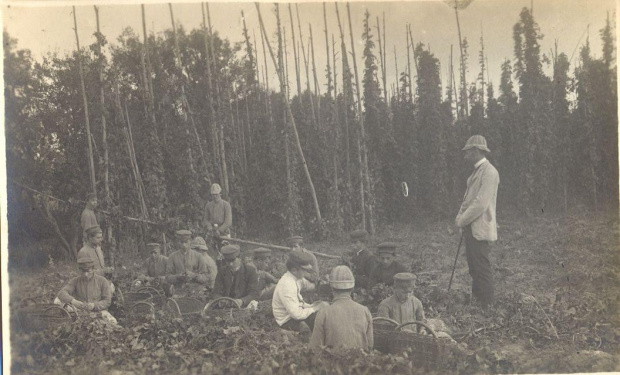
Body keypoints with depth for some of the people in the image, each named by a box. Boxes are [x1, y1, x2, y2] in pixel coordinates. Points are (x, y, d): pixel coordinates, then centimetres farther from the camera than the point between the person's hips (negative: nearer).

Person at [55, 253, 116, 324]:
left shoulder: (102, 281, 0)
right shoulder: (75, 281, 3)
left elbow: (107, 301, -3)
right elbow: (62, 293, -13)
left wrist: (94, 305, -23)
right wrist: (72, 301, -34)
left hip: (98, 312, -1)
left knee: (112, 321, -34)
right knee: (57, 300, -17)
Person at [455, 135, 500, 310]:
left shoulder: (489, 172, -15)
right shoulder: (476, 171, 15)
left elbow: (480, 204, -21)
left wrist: (462, 220, -14)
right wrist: (460, 216, 6)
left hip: (479, 228, -9)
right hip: (470, 227, 10)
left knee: (482, 268, -4)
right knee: (473, 267, 16)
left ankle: (487, 306, 4)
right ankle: (476, 299, 27)